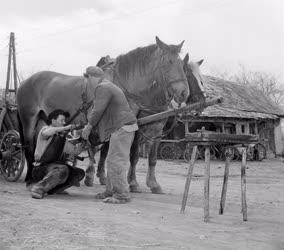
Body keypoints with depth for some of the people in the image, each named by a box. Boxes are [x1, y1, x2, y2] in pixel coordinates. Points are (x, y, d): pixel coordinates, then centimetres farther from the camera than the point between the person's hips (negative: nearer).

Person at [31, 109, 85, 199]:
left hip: (54, 169, 8)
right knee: (62, 169, -34)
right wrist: (65, 128, -24)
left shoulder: (61, 138, 21)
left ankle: (53, 189, 0)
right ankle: (39, 188, -27)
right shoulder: (44, 129, 0)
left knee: (79, 173, -2)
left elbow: (75, 151, 15)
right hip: (41, 169, -8)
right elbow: (45, 132, -28)